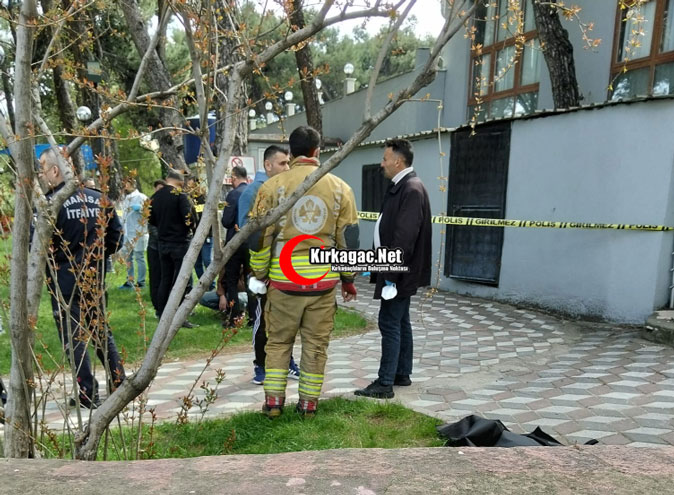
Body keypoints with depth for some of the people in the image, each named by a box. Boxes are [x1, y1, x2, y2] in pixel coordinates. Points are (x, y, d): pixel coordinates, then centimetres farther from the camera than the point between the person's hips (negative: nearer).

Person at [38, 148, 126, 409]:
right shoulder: (99, 199, 2)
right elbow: (116, 237, 5)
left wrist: (48, 263, 3)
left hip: (64, 282, -5)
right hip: (95, 279, 5)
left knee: (73, 337, 6)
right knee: (101, 331, 17)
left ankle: (88, 394, 9)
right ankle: (119, 384, 21)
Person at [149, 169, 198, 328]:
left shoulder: (155, 196, 6)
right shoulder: (180, 195, -13)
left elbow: (151, 220, 12)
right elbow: (189, 218, -19)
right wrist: (193, 227, 0)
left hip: (163, 242, 6)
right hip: (180, 242, -6)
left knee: (165, 279, 15)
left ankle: (163, 316, 20)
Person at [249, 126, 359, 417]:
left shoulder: (273, 186, -3)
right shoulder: (339, 188, 2)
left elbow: (258, 235, -2)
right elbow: (349, 238, 4)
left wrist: (260, 275, 10)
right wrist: (348, 279, 13)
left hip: (284, 279, -1)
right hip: (324, 280, 1)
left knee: (278, 342, 16)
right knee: (316, 344, 13)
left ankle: (273, 401, 19)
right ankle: (308, 403, 21)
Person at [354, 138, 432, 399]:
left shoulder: (411, 189, -19)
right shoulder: (401, 187, 12)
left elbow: (404, 238, -24)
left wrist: (391, 274, -23)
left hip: (401, 273, -10)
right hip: (396, 270, 10)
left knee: (390, 323, -5)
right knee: (400, 322, 16)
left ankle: (385, 384, 4)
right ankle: (402, 374, 28)